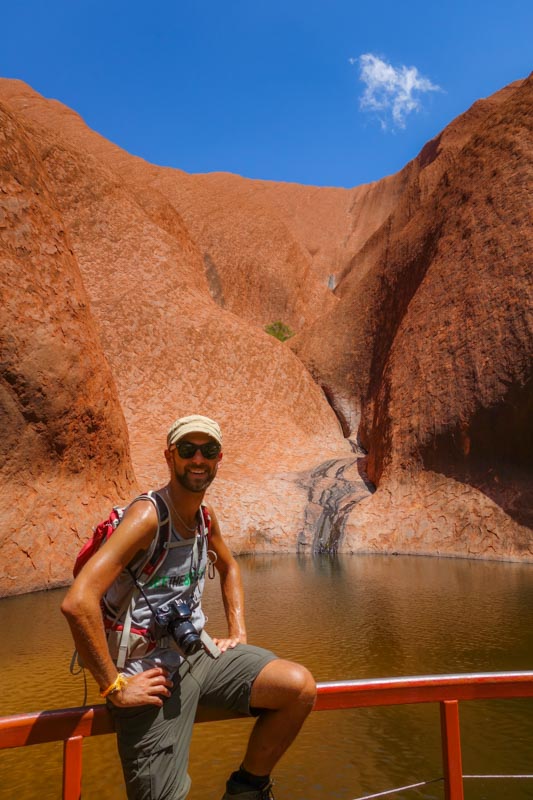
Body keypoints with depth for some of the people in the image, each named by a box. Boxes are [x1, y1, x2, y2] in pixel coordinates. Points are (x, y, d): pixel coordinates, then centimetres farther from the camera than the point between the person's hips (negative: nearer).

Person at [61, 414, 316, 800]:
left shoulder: (205, 516, 4)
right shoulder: (148, 515, -21)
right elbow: (78, 602, -29)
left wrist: (237, 634, 13)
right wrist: (115, 687, -20)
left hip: (199, 652, 7)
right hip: (154, 675, -6)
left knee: (300, 686, -7)